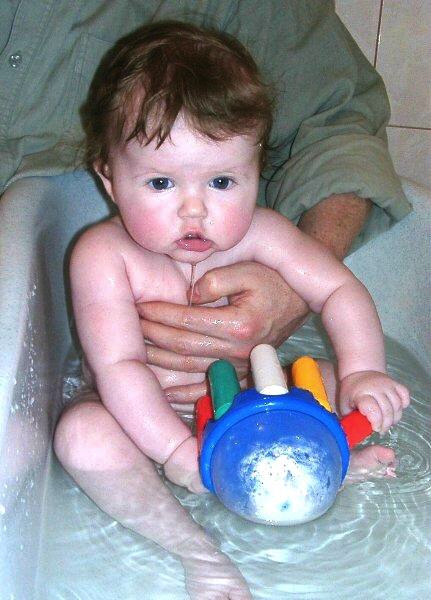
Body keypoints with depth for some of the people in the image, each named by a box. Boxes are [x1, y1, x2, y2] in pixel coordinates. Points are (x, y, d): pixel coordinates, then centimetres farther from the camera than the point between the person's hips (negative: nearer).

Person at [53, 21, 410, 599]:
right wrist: (180, 453, -38)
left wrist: (362, 373, -33)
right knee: (81, 433, -32)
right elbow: (119, 367, -29)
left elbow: (339, 290, -15)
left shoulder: (257, 234, -15)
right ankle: (196, 551, -30)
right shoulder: (103, 254, -24)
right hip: (144, 414, -2)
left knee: (334, 382, -11)